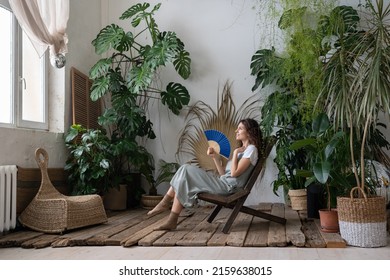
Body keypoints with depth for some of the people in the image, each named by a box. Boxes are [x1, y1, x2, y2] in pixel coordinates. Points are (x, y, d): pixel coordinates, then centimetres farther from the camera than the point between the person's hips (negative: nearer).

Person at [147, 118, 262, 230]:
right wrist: (215, 157, 6)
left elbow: (234, 173, -15)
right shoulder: (241, 149, 25)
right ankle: (165, 203, -10)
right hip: (222, 183, 9)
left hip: (228, 186, -9)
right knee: (186, 169, -4)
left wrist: (235, 153, -7)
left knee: (186, 171, -12)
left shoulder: (251, 149, -4)